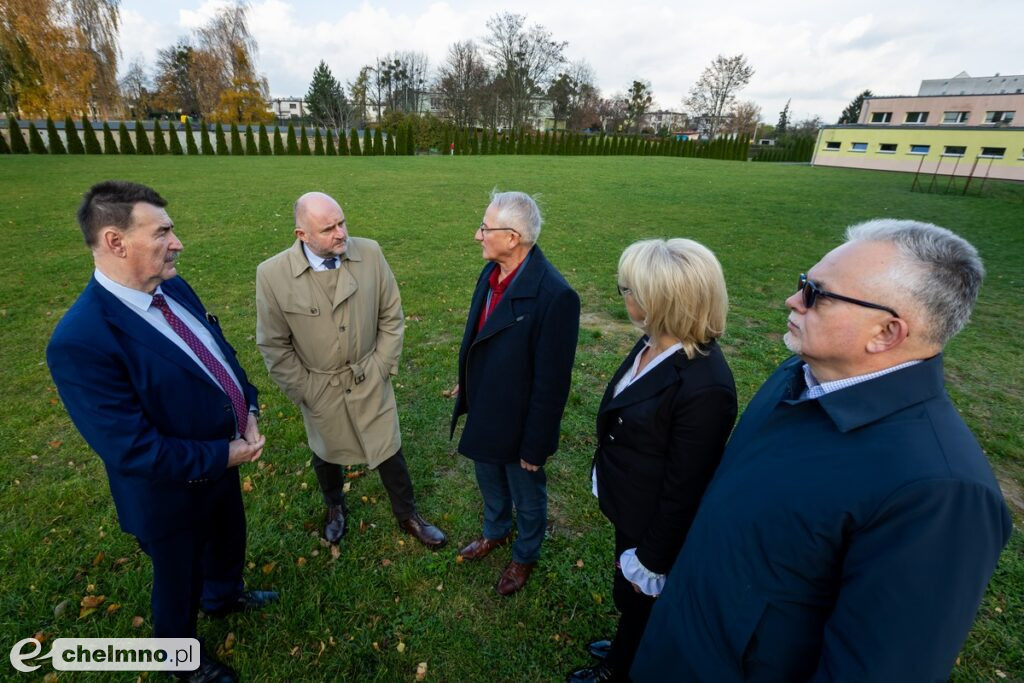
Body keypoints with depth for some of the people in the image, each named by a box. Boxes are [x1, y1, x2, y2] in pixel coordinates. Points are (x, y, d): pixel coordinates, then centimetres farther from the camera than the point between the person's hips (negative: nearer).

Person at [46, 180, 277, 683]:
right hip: (172, 493, -7)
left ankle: (224, 595, 64)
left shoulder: (174, 288, -8)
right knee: (179, 580, 22)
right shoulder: (80, 341, -33)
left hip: (222, 462, 7)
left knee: (229, 538, 32)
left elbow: (220, 350, 5)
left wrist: (249, 408, -8)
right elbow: (133, 450, -31)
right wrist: (225, 455, -22)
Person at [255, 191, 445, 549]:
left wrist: (382, 366, -4)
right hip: (319, 388, 0)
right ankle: (335, 508, 54)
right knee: (326, 455, 23)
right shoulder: (272, 274, -19)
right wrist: (303, 391, -6)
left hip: (370, 381, 0)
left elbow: (391, 315, -4)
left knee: (388, 451, 12)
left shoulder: (369, 253, -15)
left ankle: (407, 515, 38)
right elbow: (275, 345, -9)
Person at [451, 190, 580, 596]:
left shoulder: (555, 296, -31)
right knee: (489, 482, 31)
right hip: (483, 414, 7)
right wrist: (466, 382, 18)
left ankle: (526, 555, 51)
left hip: (519, 425, -7)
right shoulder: (492, 271, -7)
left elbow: (552, 383, -24)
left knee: (527, 497, 22)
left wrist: (535, 445, -17)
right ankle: (495, 533, 60)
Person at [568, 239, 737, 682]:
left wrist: (652, 562, -12)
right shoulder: (653, 344, -9)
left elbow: (683, 492, -25)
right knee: (629, 599, 31)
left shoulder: (704, 388, -34)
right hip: (629, 508, 7)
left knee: (636, 600, 22)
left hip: (654, 526, -7)